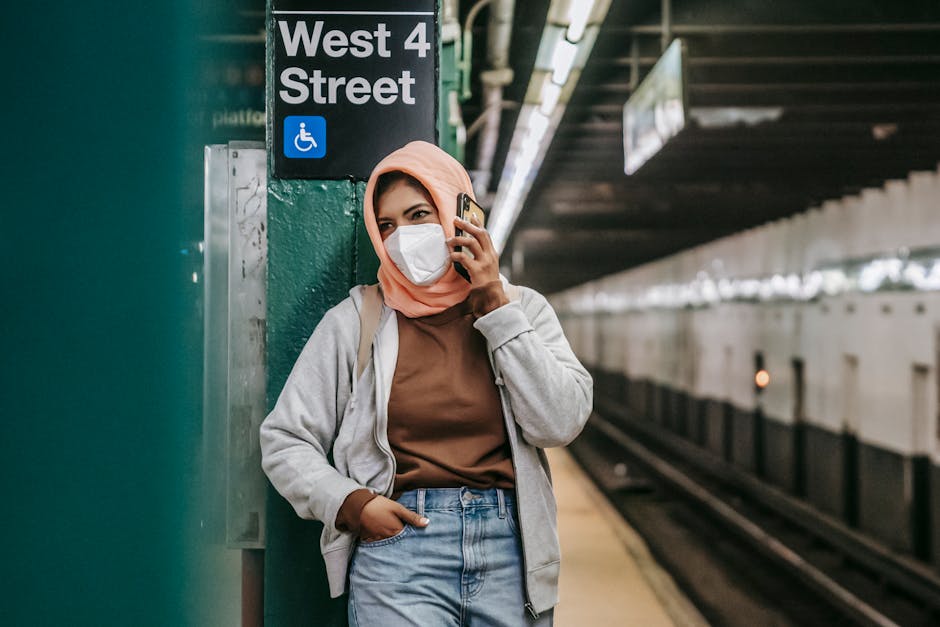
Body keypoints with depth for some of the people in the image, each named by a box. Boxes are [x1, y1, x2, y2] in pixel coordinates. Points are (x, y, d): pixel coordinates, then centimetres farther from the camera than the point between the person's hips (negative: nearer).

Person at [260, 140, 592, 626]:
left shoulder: (521, 308, 9)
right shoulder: (356, 321, 5)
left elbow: (561, 423, -5)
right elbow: (284, 439, 7)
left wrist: (496, 307, -5)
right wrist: (352, 503, -9)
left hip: (510, 550, 2)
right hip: (400, 546, -1)